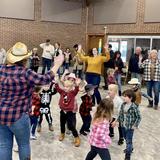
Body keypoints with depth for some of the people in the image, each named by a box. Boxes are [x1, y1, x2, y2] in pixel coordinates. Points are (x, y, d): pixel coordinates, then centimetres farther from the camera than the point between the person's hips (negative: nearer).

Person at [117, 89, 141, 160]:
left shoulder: (134, 107, -22)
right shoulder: (123, 105, -4)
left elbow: (139, 117, -14)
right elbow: (120, 114, 9)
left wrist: (135, 125, -15)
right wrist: (118, 121, 5)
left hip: (130, 127, -6)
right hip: (123, 126, 6)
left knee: (129, 141, 1)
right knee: (126, 139, 24)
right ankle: (130, 148, 49)